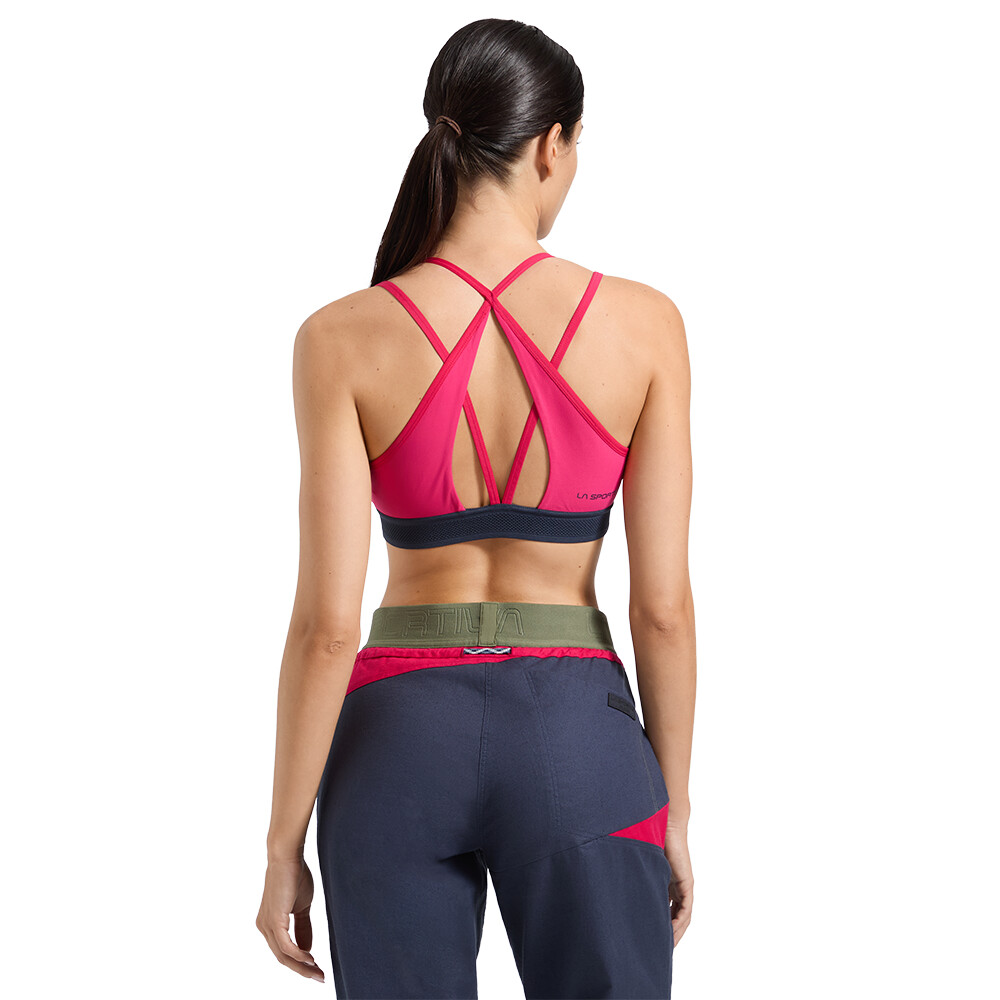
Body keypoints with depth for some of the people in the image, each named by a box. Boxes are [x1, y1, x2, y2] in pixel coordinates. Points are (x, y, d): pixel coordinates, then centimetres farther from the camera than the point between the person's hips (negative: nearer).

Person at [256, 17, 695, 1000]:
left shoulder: (342, 338, -8)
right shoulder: (642, 324, -7)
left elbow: (327, 621, -10)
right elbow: (664, 603, -5)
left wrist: (283, 845, 0)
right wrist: (674, 808, 7)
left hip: (404, 734, 1)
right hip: (575, 733, 0)